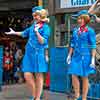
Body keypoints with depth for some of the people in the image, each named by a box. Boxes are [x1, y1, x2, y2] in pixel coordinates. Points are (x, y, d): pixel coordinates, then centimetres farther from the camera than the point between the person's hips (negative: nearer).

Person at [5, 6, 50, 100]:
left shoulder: (45, 27, -7)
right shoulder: (33, 25, 11)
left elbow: (43, 41, -16)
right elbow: (25, 33, 29)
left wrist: (37, 31, -23)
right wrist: (14, 32, 36)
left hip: (38, 54, -6)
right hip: (29, 53, 6)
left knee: (39, 76, 2)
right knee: (27, 75, 2)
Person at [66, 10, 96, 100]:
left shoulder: (90, 31, -6)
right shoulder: (75, 30, 9)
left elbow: (93, 46, -7)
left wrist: (93, 59, -13)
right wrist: (69, 55, 11)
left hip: (85, 57, -4)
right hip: (76, 56, 4)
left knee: (84, 78, 4)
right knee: (74, 76, -2)